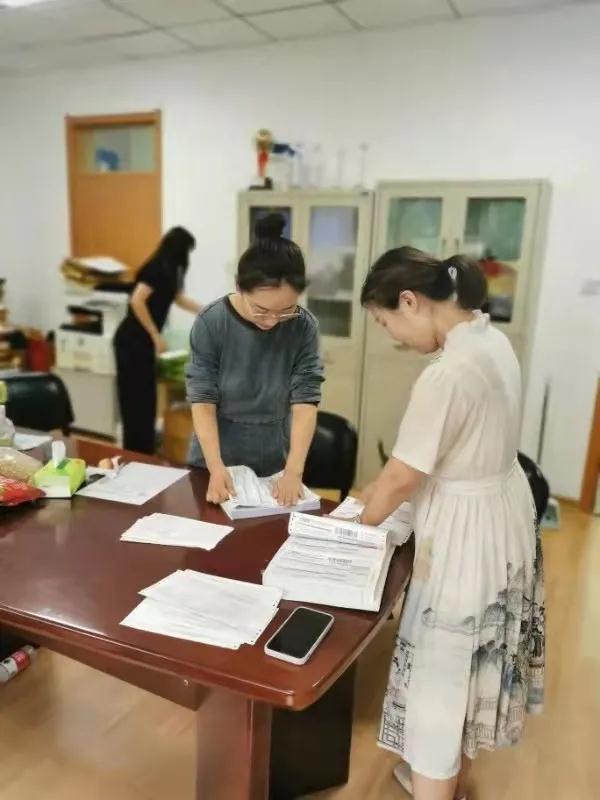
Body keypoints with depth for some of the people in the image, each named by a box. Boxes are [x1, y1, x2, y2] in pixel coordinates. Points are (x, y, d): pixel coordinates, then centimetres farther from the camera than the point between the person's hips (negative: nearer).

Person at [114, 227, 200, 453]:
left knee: (144, 399, 13)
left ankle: (143, 455, 23)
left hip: (141, 342, 9)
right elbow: (136, 302, -24)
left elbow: (179, 298, 32)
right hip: (133, 342, -9)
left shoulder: (167, 270, 14)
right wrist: (156, 336, -19)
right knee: (135, 399, -5)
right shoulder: (156, 268, -13)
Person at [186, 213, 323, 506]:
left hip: (275, 463, 1)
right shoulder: (211, 323, -18)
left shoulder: (304, 327, -15)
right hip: (216, 457, -1)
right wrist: (216, 468, -25)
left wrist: (293, 471, -24)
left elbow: (305, 400, -16)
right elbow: (202, 400, -16)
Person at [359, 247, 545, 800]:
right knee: (473, 661, 25)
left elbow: (402, 478, -20)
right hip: (502, 512, 10)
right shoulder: (492, 339, 1)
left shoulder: (447, 374, -29)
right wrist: (380, 493, 8)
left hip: (466, 532, -10)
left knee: (440, 668, 10)